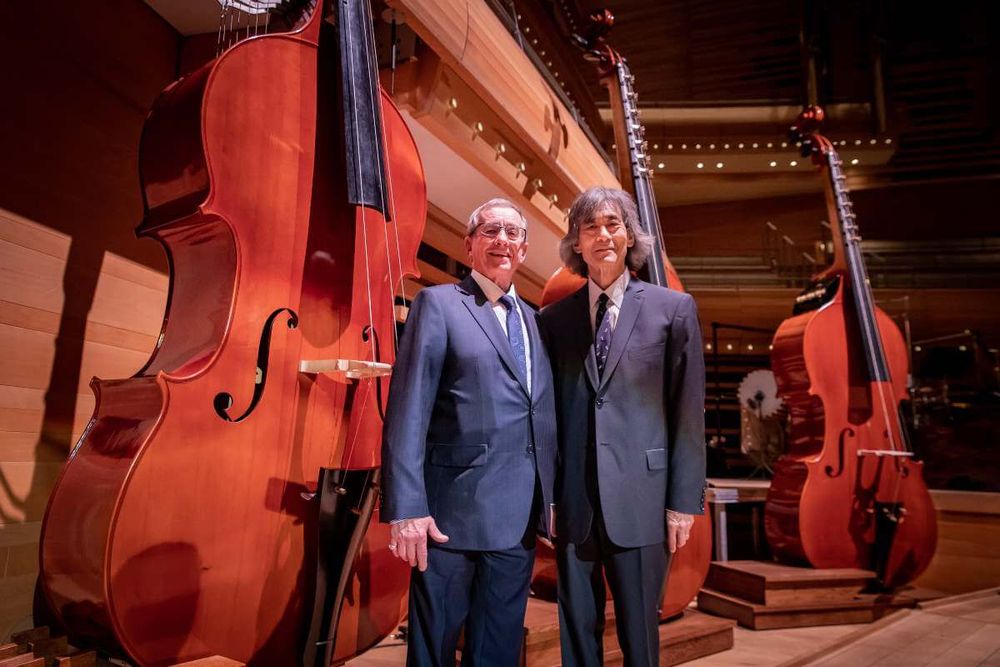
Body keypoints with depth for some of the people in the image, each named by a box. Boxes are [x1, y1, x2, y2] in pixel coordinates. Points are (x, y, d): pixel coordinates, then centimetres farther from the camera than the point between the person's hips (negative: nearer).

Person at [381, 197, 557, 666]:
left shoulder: (535, 319, 14)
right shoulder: (437, 303, -4)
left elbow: (543, 418, 13)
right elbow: (407, 411, -12)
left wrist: (552, 499, 8)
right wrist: (407, 507, -18)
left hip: (519, 517, 5)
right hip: (453, 512, -5)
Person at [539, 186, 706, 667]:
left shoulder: (673, 309, 1)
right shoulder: (555, 318, 5)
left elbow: (688, 412, -1)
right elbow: (548, 411, 5)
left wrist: (684, 499, -4)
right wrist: (546, 494, 3)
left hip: (639, 498, -2)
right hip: (572, 501, 2)